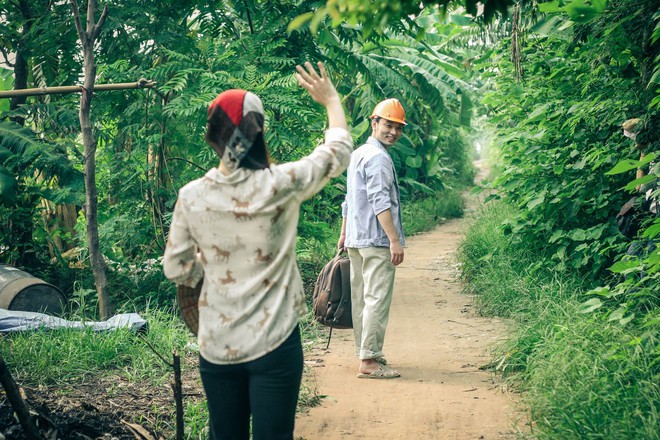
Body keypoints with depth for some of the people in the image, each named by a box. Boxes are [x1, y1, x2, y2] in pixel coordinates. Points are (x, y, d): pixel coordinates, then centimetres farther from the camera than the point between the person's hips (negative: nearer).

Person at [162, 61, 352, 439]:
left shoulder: (191, 196, -6)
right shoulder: (280, 185, -13)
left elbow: (176, 269, 4)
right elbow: (338, 151, 4)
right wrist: (332, 100, 20)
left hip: (216, 346, 3)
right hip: (274, 344, -3)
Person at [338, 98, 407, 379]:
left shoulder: (357, 154, 19)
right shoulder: (378, 158, -12)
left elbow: (348, 200, 23)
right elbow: (380, 202, -20)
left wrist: (344, 234, 28)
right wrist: (395, 240, -22)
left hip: (356, 240, 10)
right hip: (376, 240, -10)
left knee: (360, 298, 13)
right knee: (377, 299, -9)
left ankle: (365, 352, 21)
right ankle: (369, 361, -10)